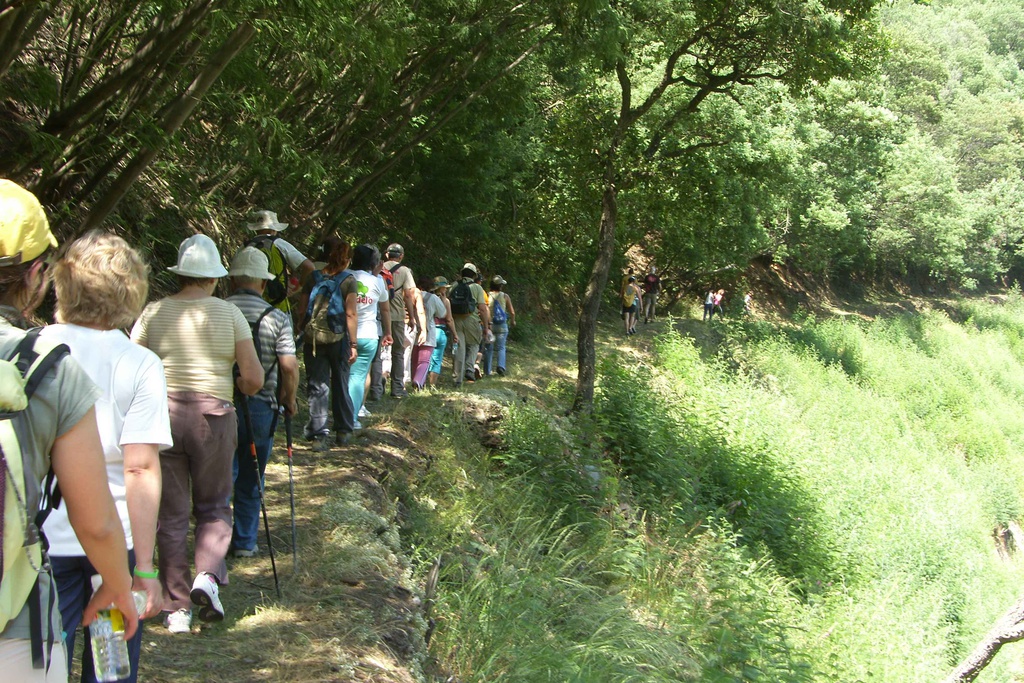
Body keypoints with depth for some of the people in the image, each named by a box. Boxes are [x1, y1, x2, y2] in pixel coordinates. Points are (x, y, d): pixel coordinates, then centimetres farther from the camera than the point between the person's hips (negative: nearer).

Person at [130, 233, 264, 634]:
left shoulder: (154, 313, 2)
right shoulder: (229, 314, 0)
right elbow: (254, 379, -2)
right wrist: (235, 389, 19)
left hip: (162, 414, 1)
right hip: (213, 416, -1)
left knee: (171, 513, 8)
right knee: (214, 506, 16)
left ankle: (177, 608, 11)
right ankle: (208, 576, -9)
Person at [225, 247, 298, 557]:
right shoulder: (277, 318, -7)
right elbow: (289, 367, -11)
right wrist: (289, 401, 5)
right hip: (260, 407, -1)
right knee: (251, 479, 12)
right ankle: (245, 542, 19)